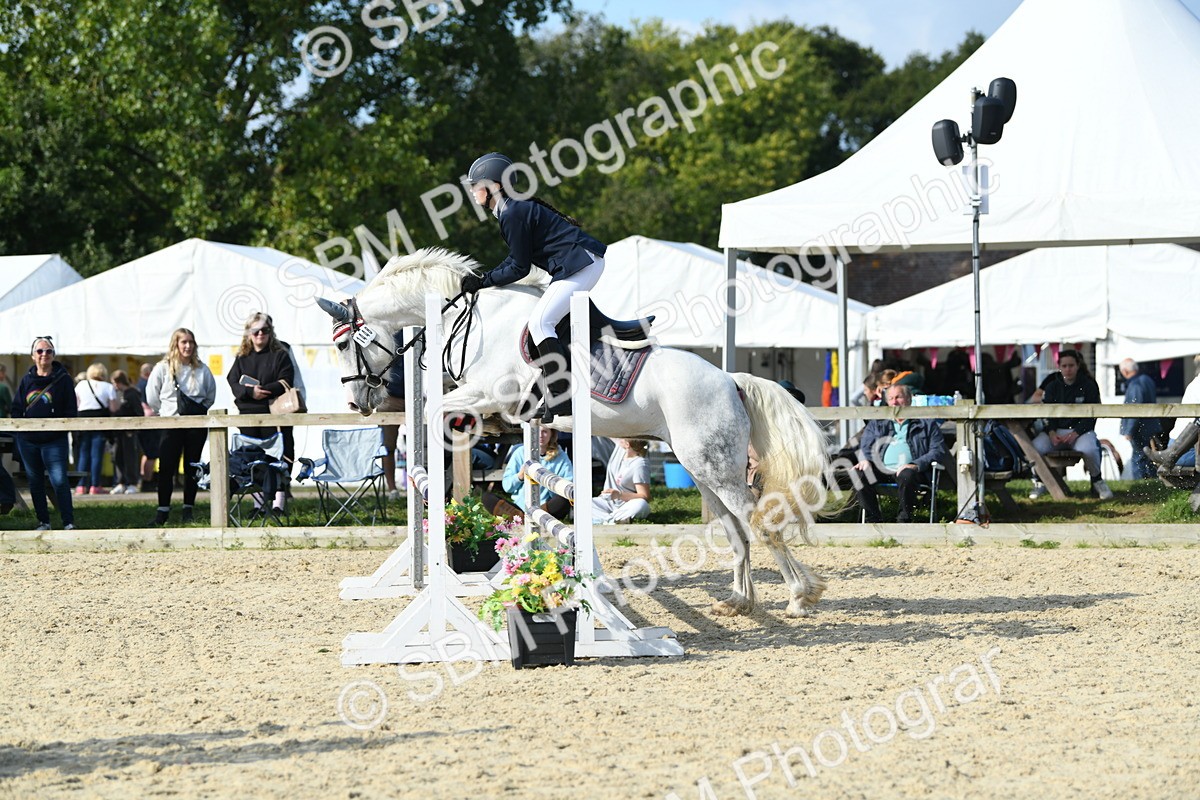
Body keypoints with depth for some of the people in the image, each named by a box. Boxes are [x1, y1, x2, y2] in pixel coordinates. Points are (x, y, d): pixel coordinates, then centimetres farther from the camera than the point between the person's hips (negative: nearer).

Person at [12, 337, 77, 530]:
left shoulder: (63, 379, -1)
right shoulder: (27, 379, 9)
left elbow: (71, 411, -1)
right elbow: (16, 407, 13)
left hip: (54, 440, -5)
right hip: (28, 440, 5)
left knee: (59, 480, -14)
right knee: (35, 481, 11)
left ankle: (69, 523, -11)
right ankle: (43, 522, 20)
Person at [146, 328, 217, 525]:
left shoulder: (202, 369, 4)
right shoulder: (163, 368, 0)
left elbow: (211, 396, 14)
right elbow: (152, 396, 5)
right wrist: (165, 412, 5)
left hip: (196, 424, 1)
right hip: (171, 425, -1)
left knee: (192, 468, 5)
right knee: (166, 468, -5)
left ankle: (188, 509, 12)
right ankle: (163, 511, -1)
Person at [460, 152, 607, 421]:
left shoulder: (512, 214, -16)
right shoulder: (517, 208, 16)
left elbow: (519, 268, -12)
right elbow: (516, 260, 19)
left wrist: (483, 282, -4)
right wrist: (483, 280, 13)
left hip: (580, 264, -11)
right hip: (580, 264, 11)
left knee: (540, 322, -16)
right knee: (543, 322, 13)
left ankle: (562, 397, -20)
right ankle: (553, 397, 12)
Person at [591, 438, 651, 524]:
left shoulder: (640, 464, -19)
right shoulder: (619, 447, 0)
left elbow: (645, 497, -22)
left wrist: (619, 495, -33)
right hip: (609, 503, 6)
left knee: (641, 505, -41)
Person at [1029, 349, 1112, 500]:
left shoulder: (1089, 386, 3)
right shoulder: (1053, 387, 12)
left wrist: (1076, 433, -19)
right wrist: (1051, 432, -14)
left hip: (1081, 430, -3)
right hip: (1057, 430, 3)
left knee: (1088, 449, -38)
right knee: (1035, 447, -27)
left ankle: (1097, 481, -9)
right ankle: (1040, 483, -3)